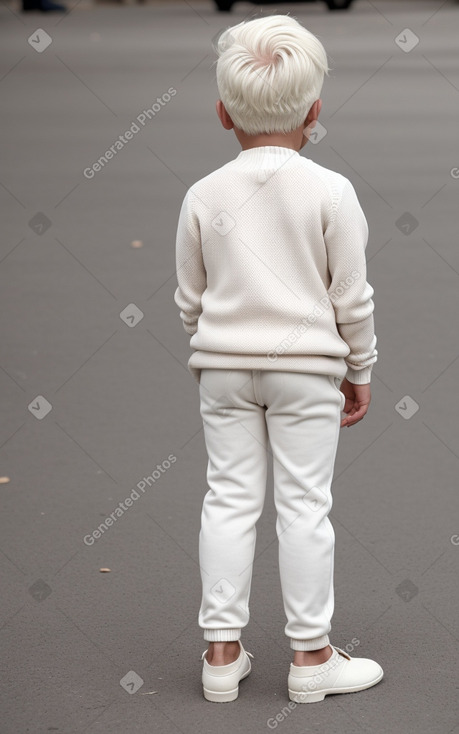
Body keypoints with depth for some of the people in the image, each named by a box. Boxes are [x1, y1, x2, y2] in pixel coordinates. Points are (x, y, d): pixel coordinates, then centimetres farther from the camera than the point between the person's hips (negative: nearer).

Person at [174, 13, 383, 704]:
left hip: (224, 363, 2)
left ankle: (222, 651, 12)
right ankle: (311, 655, 11)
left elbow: (190, 297, 5)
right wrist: (360, 370, 6)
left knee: (230, 498, 8)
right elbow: (352, 297, -6)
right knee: (304, 503, 4)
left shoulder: (204, 195, -2)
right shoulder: (331, 191, -9)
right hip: (307, 365, -2)